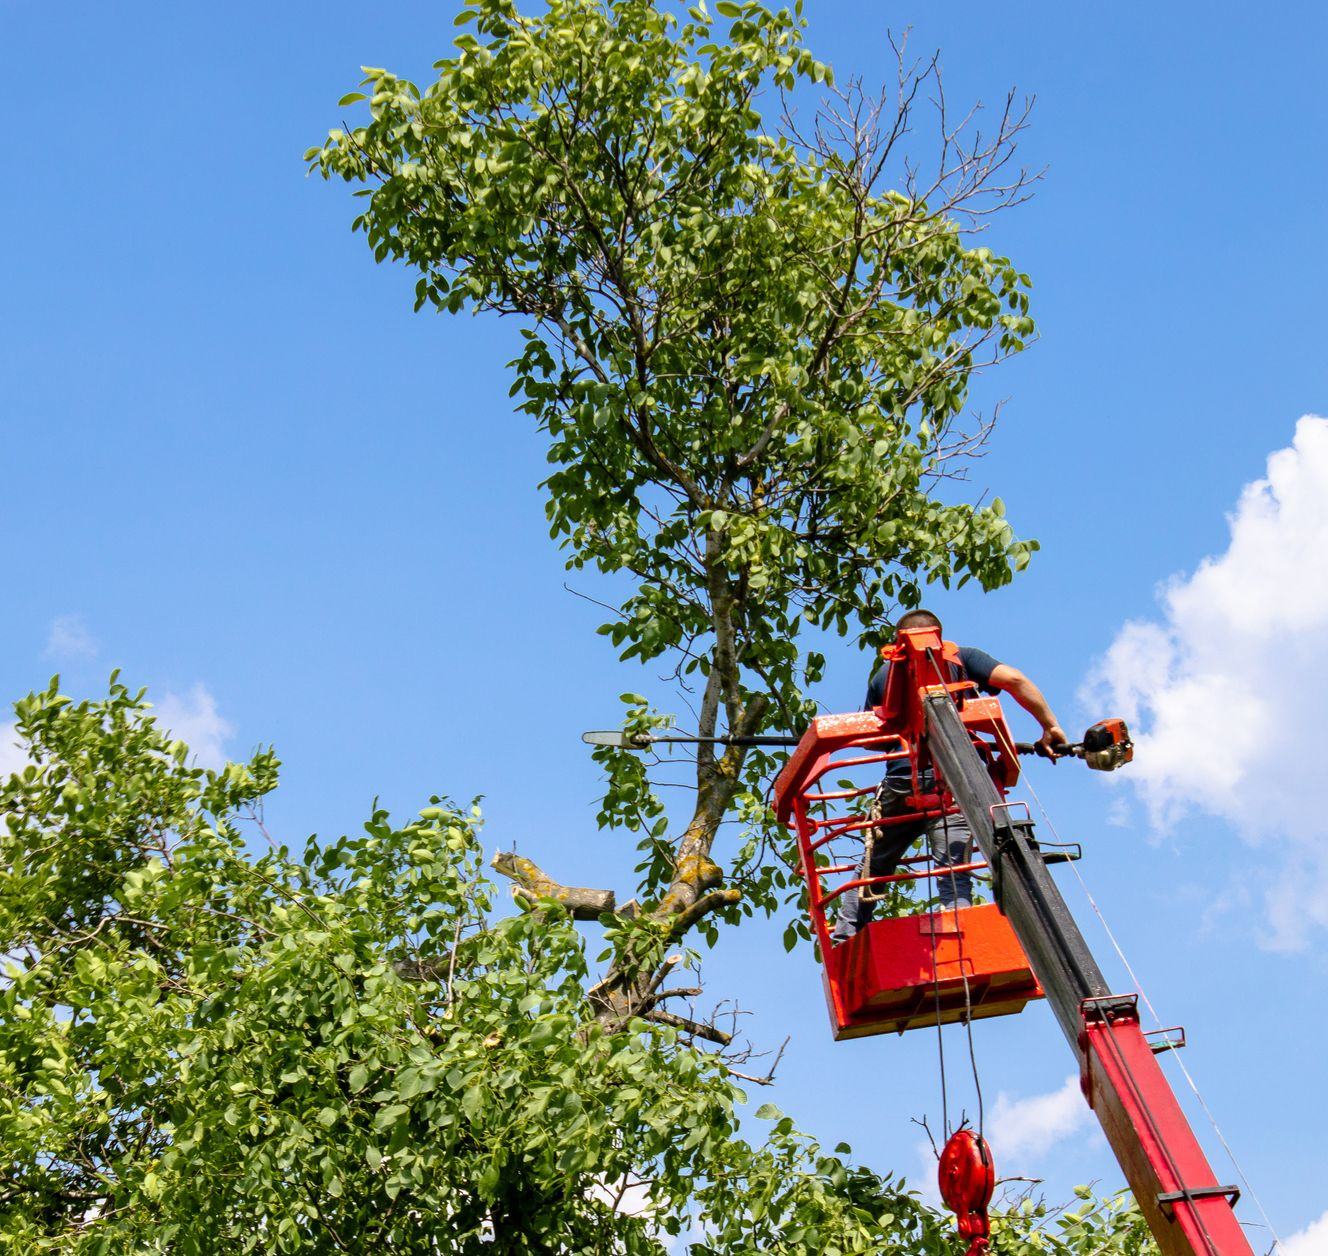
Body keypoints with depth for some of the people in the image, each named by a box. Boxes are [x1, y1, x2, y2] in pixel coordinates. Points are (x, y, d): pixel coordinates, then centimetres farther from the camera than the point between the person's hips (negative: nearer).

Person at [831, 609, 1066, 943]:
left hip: (901, 781, 2)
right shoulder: (962, 658, 12)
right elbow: (1013, 679, -2)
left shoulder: (883, 673, 19)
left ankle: (842, 947, 14)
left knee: (872, 869, 17)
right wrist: (1050, 727, 3)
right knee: (954, 877, -5)